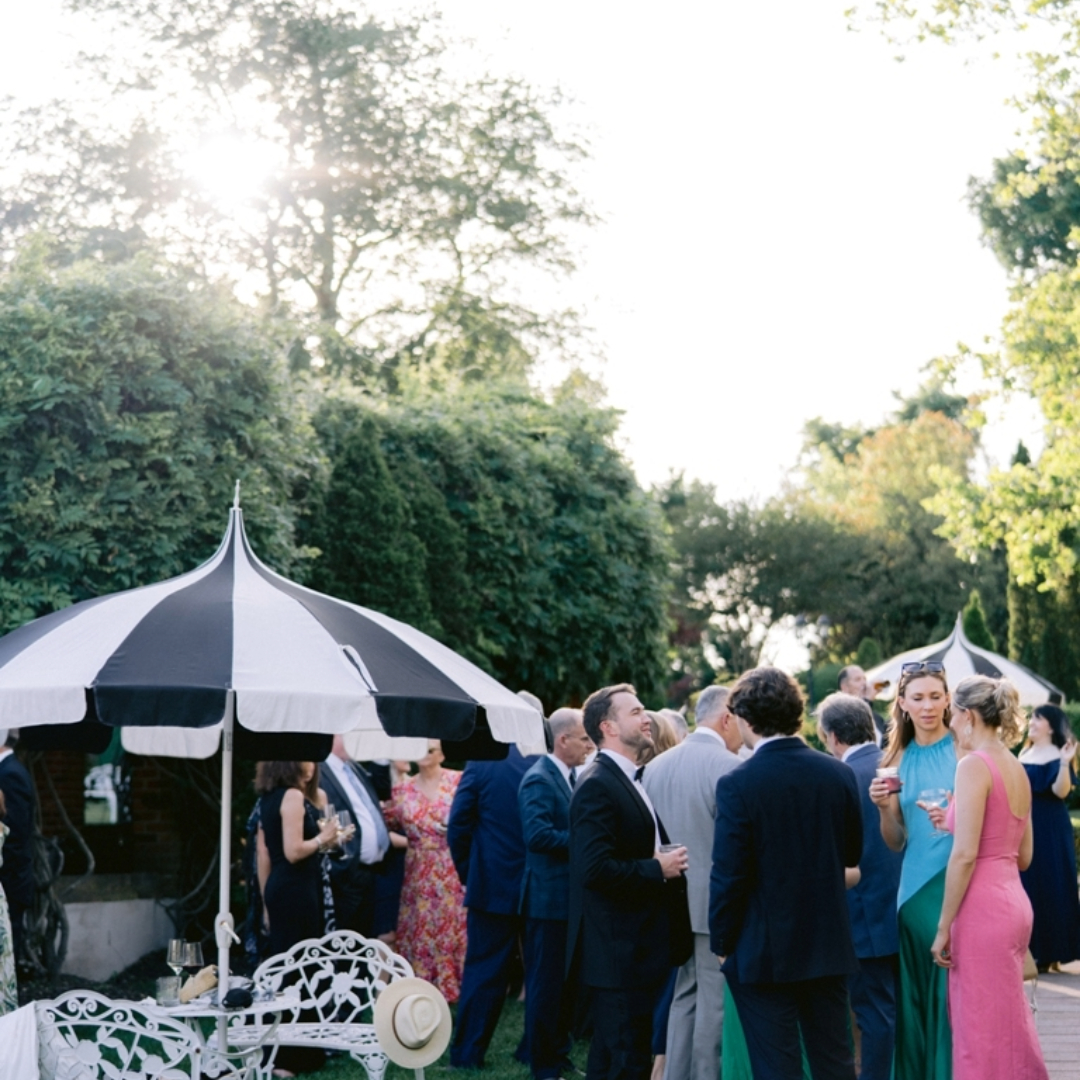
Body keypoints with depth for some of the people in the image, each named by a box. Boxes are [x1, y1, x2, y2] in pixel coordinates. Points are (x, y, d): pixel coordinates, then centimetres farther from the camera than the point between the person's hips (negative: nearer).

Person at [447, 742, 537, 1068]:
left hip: (494, 885, -1)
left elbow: (458, 824, -7)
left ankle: (467, 1053, 7)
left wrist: (467, 872, 6)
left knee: (484, 971, 5)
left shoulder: (481, 766, -8)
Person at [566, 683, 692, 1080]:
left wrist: (670, 863, 6)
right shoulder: (597, 787, -16)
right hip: (617, 950, -10)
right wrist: (658, 869, -17)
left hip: (640, 947, 10)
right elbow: (594, 869, -25)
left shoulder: (632, 781, 14)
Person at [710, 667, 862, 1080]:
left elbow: (728, 874, -14)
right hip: (829, 947, 4)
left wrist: (722, 943, -2)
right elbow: (852, 854, 10)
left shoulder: (737, 784, -15)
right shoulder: (839, 774, -2)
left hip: (763, 953, -4)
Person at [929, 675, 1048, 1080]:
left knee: (982, 1032, -2)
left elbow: (965, 854, -18)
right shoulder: (1017, 769, 12)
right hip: (1014, 901, 9)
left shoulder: (974, 766, -13)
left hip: (983, 909, -9)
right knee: (1011, 1023, 15)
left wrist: (943, 927, -13)